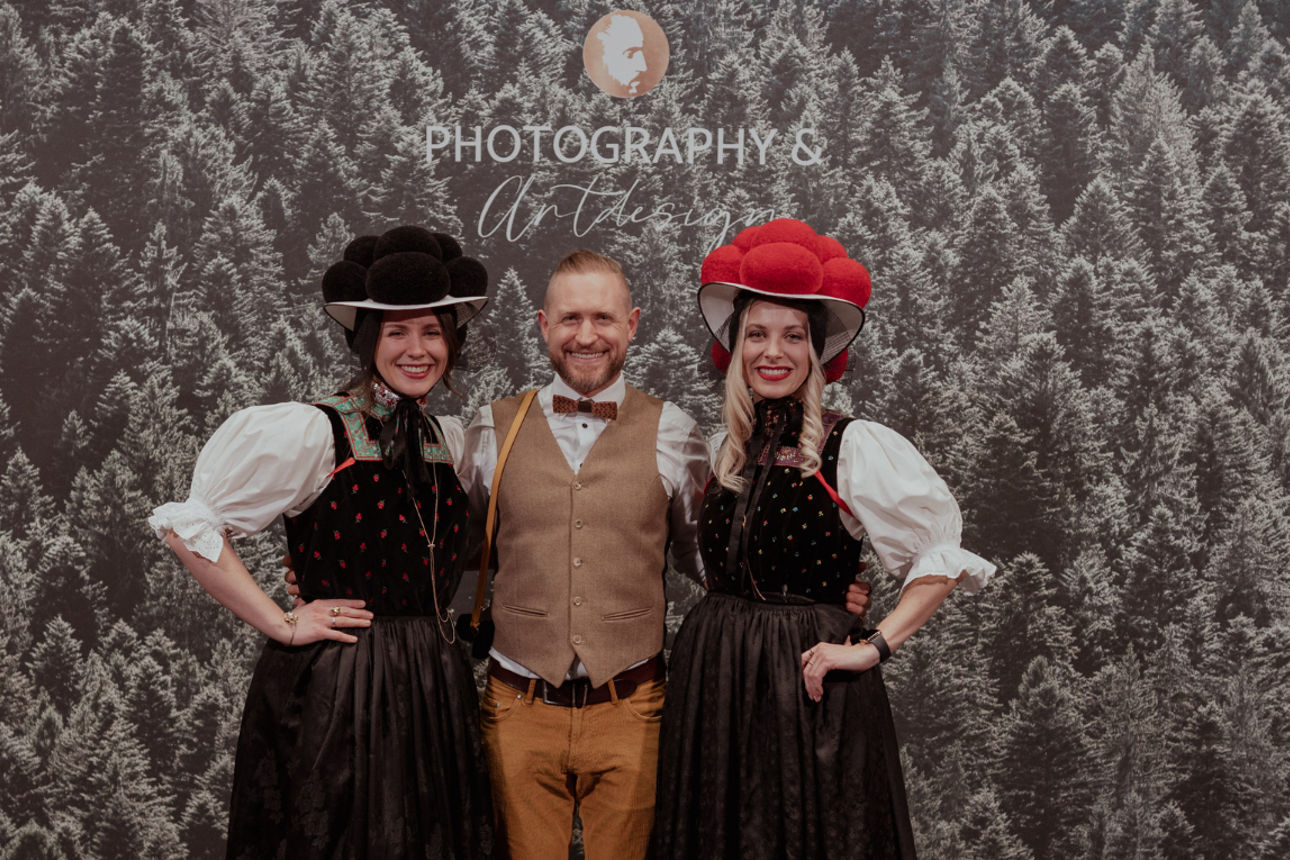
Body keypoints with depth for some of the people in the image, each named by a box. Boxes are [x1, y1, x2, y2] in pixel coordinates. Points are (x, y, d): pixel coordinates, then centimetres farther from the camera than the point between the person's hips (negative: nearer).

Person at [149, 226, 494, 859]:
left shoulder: (449, 438, 8)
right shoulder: (313, 432, -12)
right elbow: (186, 524, -15)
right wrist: (280, 624, -12)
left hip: (432, 689, 6)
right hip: (331, 689, -6)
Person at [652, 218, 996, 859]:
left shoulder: (854, 446, -11)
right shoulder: (724, 450, 6)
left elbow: (944, 550, -12)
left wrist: (874, 646, -16)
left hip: (808, 679, -5)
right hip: (712, 677, 5)